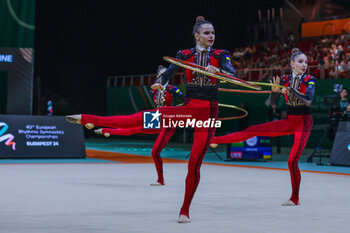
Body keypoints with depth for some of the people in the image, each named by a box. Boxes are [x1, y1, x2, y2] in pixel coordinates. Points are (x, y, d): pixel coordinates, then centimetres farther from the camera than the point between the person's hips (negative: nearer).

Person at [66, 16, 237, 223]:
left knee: (195, 164, -6)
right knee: (143, 117, -10)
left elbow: (233, 76, -14)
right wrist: (159, 83, -25)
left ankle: (185, 211, 5)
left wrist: (217, 70, -34)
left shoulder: (220, 55, 2)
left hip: (208, 113, -1)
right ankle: (88, 119, -7)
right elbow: (169, 73, -3)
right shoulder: (185, 55, 6)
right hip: (189, 108, 1)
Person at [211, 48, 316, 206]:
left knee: (292, 161, -13)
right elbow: (273, 103, 1)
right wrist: (275, 91, -20)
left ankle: (295, 199, 2)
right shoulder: (285, 79, 3)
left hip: (303, 123, -4)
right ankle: (215, 140, 7)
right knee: (254, 130, -1)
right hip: (289, 121, 4)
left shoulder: (309, 80, -7)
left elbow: (308, 100, -24)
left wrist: (289, 90, -34)